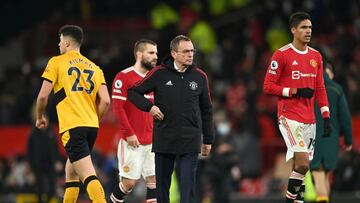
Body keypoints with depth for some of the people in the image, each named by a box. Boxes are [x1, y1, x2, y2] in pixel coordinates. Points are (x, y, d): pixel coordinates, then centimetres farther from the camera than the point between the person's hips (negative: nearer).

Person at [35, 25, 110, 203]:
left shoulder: (57, 62, 1)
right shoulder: (94, 68, 16)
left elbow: (43, 95, -4)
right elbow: (105, 101, 6)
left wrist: (40, 117, 14)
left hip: (72, 127, -6)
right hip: (91, 126, 6)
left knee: (89, 175, -15)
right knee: (71, 171, 22)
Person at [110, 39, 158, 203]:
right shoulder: (124, 77, -7)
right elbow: (117, 108, -12)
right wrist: (129, 133, -16)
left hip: (152, 141, 6)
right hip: (132, 141, -6)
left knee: (154, 180, -1)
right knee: (129, 182, -4)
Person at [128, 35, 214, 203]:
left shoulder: (200, 76, 4)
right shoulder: (159, 73, -3)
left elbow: (206, 110, 12)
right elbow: (133, 92, 5)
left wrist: (208, 139, 11)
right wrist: (149, 107, -10)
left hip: (190, 143, 0)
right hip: (164, 140, 0)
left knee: (187, 186, -6)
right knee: (162, 185, 9)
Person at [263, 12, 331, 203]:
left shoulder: (316, 56, 13)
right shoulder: (282, 55, -6)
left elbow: (320, 89, 17)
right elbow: (268, 86, -7)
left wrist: (326, 116, 9)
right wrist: (295, 91, -15)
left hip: (309, 119, 6)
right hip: (289, 117, -6)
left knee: (302, 166, 6)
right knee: (303, 162, -18)